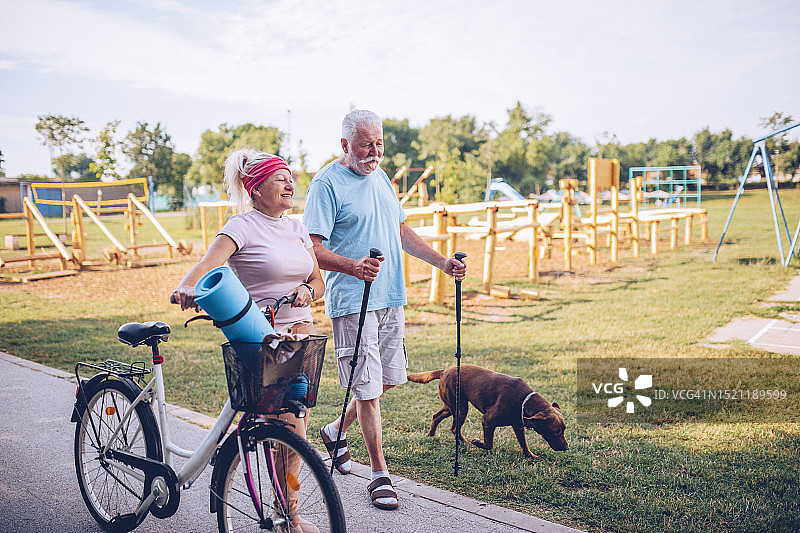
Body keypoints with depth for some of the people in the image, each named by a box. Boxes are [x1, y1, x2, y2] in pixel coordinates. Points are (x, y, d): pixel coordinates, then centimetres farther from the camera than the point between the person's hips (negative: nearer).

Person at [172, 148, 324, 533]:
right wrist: (187, 287, -43)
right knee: (290, 428, -8)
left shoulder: (297, 228, 13)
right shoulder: (243, 226, -7)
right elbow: (209, 263, -23)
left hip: (300, 333, 6)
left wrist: (307, 290, -8)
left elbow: (318, 281, 14)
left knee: (296, 425, 10)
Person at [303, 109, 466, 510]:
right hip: (352, 301, -8)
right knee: (367, 386, -2)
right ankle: (380, 474, 11)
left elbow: (401, 231, 22)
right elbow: (312, 248, -17)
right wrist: (354, 266, -33)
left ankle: (336, 431, 36)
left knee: (389, 378, 14)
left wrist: (443, 262, 14)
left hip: (390, 297, 8)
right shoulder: (327, 183, -10)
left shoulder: (380, 176, 14)